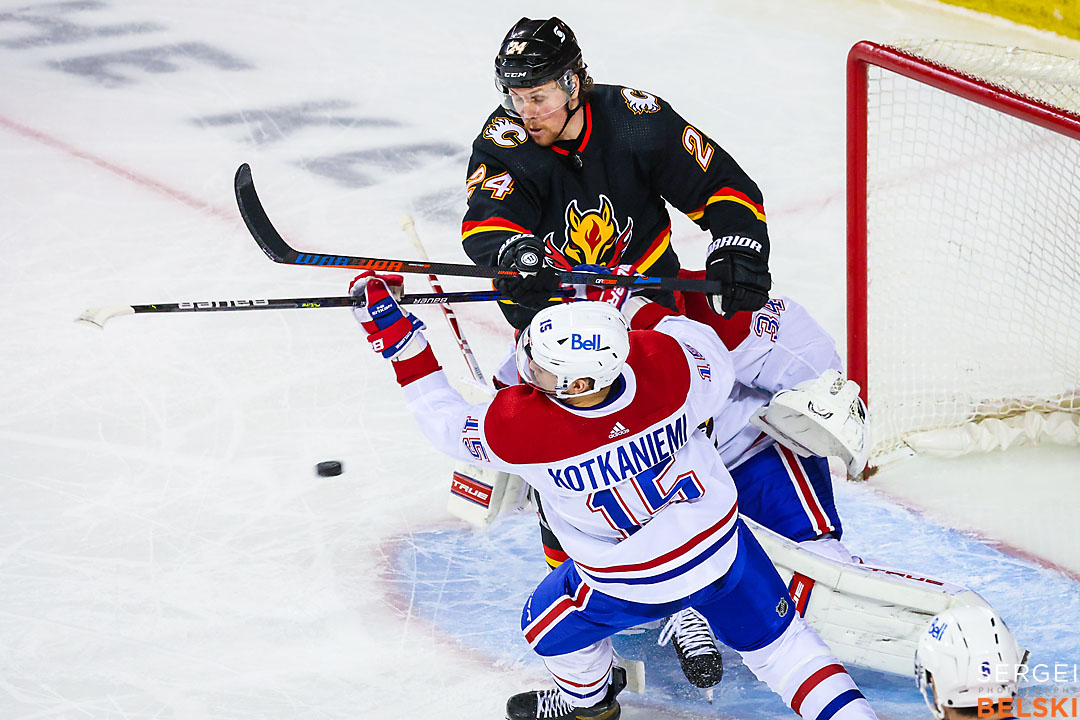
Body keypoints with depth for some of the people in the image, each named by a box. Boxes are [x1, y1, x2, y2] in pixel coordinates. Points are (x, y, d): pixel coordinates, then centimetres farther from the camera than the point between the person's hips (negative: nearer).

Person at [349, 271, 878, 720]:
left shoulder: (517, 431, -34)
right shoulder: (667, 365, -28)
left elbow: (448, 426, -13)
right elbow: (717, 367, -3)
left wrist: (400, 342, -7)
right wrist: (642, 310, 3)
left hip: (634, 585, -2)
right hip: (723, 548, 2)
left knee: (548, 627, 28)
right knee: (776, 641, 18)